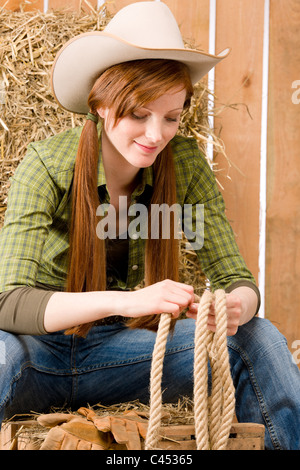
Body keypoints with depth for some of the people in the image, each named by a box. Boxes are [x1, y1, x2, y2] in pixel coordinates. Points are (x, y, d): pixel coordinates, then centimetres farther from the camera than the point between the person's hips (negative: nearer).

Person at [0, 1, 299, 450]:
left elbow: (235, 278, -6)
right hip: (44, 353, -3)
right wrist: (125, 300, -41)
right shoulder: (48, 166, -17)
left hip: (124, 354, 4)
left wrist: (236, 307, -32)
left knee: (258, 339, -17)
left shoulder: (184, 163, -7)